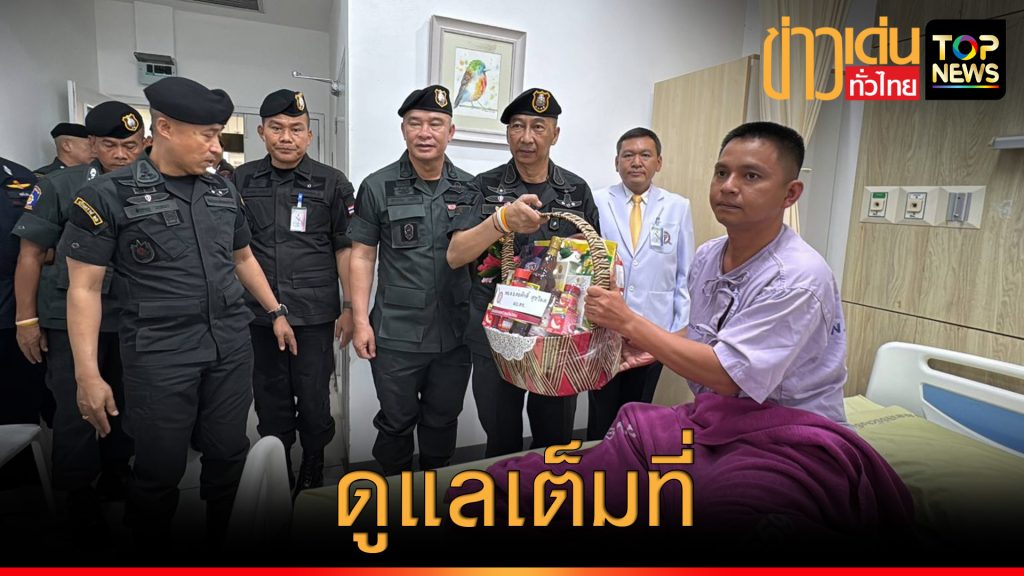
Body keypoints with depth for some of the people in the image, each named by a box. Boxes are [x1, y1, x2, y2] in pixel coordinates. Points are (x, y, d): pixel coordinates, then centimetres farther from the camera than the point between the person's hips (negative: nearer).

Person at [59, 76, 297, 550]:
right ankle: (151, 555, 33)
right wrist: (87, 375, -9)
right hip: (159, 355, -4)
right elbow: (83, 288, -6)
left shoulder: (223, 191, 7)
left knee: (228, 454, 13)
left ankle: (220, 542, 36)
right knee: (159, 469, 7)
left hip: (232, 346, 4)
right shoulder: (108, 195, -7)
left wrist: (276, 312, 18)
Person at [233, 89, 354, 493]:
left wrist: (351, 309, -3)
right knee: (270, 401, 14)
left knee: (314, 400, 7)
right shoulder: (241, 181, 6)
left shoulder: (332, 184, 0)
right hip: (258, 314, 2)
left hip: (314, 313, -2)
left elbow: (345, 248, 0)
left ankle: (312, 475, 30)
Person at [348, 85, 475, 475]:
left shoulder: (469, 188, 4)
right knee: (396, 424, 12)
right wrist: (361, 320, -6)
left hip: (455, 334, 2)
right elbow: (362, 256, 0)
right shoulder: (377, 187, -1)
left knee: (442, 423, 17)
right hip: (396, 335, -2)